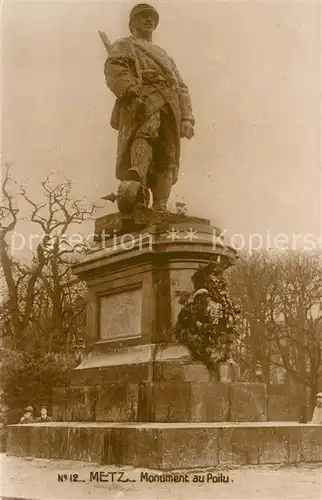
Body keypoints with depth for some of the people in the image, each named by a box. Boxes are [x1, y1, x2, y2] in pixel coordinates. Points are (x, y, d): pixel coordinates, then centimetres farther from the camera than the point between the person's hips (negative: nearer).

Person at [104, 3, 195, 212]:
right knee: (145, 135, -37)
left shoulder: (164, 55, 42)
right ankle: (132, 184, -59)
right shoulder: (124, 46, 25)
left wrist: (187, 118, 12)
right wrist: (133, 91, -20)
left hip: (171, 109, 6)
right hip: (143, 100, -6)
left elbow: (182, 88, 31)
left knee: (167, 159, -9)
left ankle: (160, 209, -16)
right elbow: (114, 69, 1)